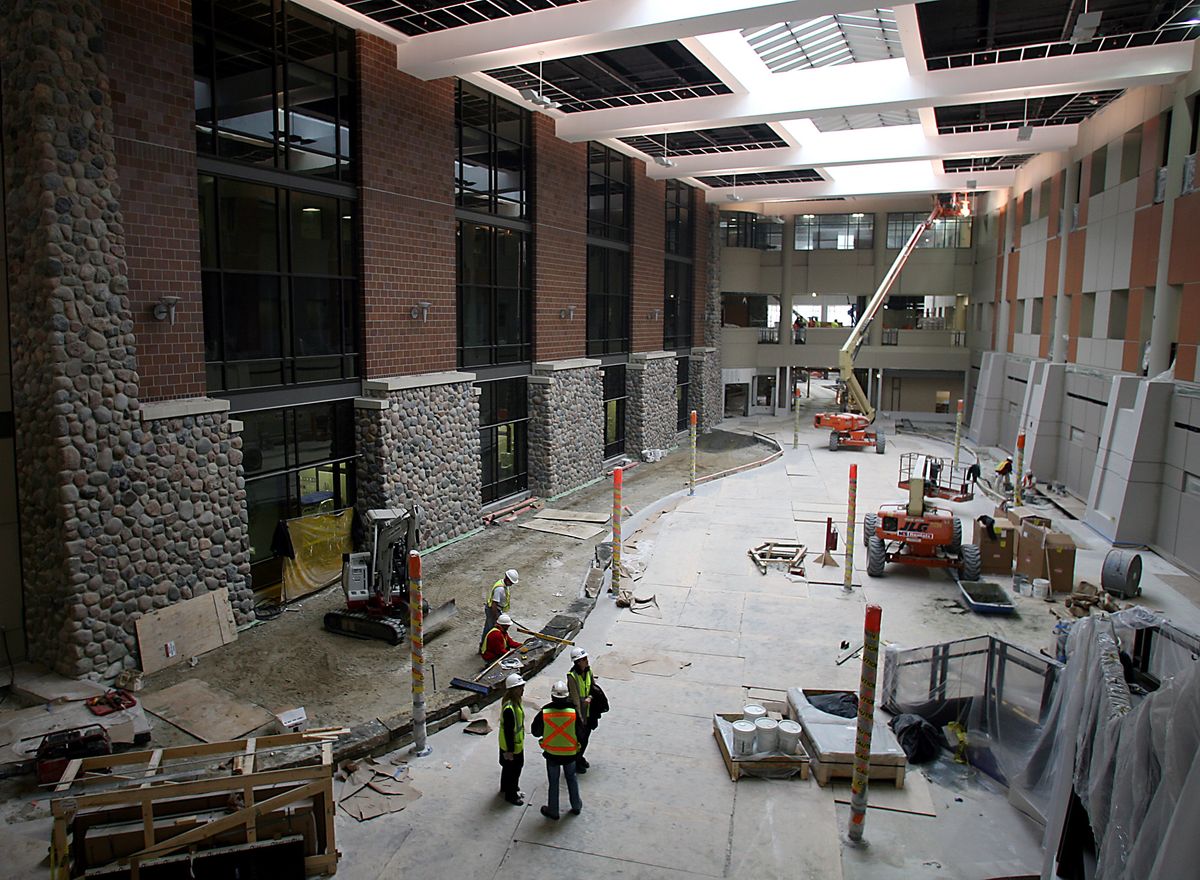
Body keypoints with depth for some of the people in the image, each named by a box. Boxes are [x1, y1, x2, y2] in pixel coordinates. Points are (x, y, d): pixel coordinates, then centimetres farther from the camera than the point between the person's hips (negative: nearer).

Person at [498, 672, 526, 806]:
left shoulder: (516, 701, -4)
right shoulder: (509, 709, -35)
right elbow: (508, 731, -28)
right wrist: (510, 751, -20)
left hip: (517, 744, 9)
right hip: (511, 747, -9)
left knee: (508, 768, 28)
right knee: (513, 771, 10)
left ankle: (506, 788, 48)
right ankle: (511, 795, 29)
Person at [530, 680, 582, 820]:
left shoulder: (544, 712, -20)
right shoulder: (574, 711, -19)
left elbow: (535, 731, -6)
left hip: (551, 754, -1)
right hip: (570, 753, 1)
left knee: (553, 782, 16)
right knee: (571, 778, 23)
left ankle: (553, 811, 29)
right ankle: (576, 806, 37)